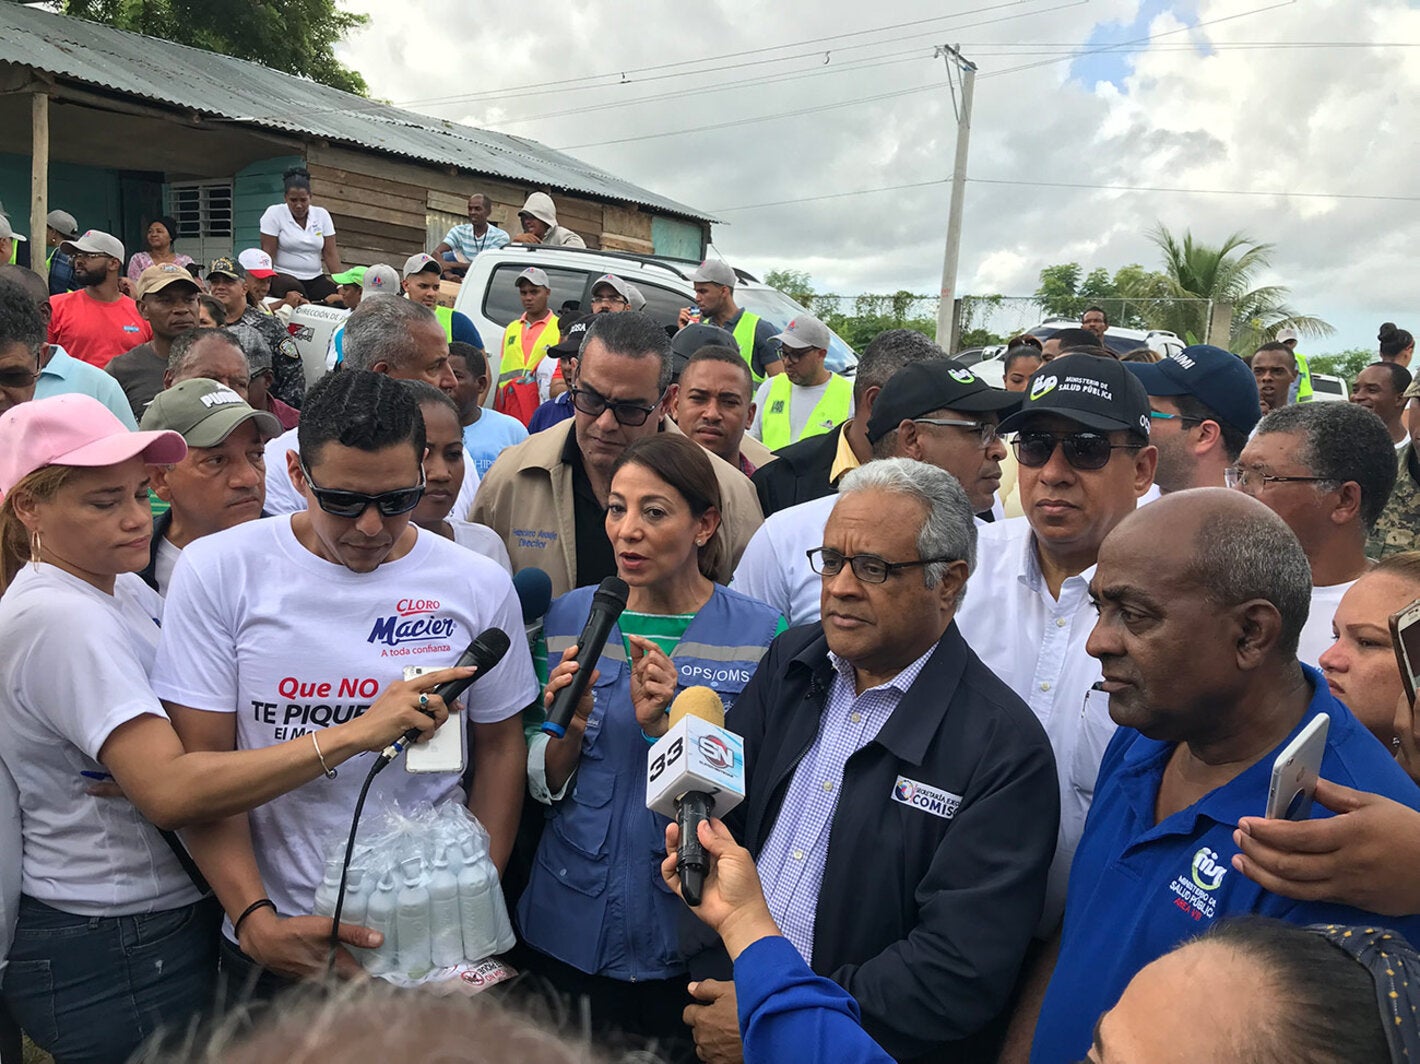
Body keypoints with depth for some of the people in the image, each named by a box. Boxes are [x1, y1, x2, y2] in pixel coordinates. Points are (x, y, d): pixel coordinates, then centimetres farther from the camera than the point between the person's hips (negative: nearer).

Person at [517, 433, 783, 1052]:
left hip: (691, 937, -2)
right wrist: (572, 728, -17)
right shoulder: (570, 616, -2)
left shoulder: (759, 634, -11)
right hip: (568, 928, 3)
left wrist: (664, 726, -24)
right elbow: (541, 785, 3)